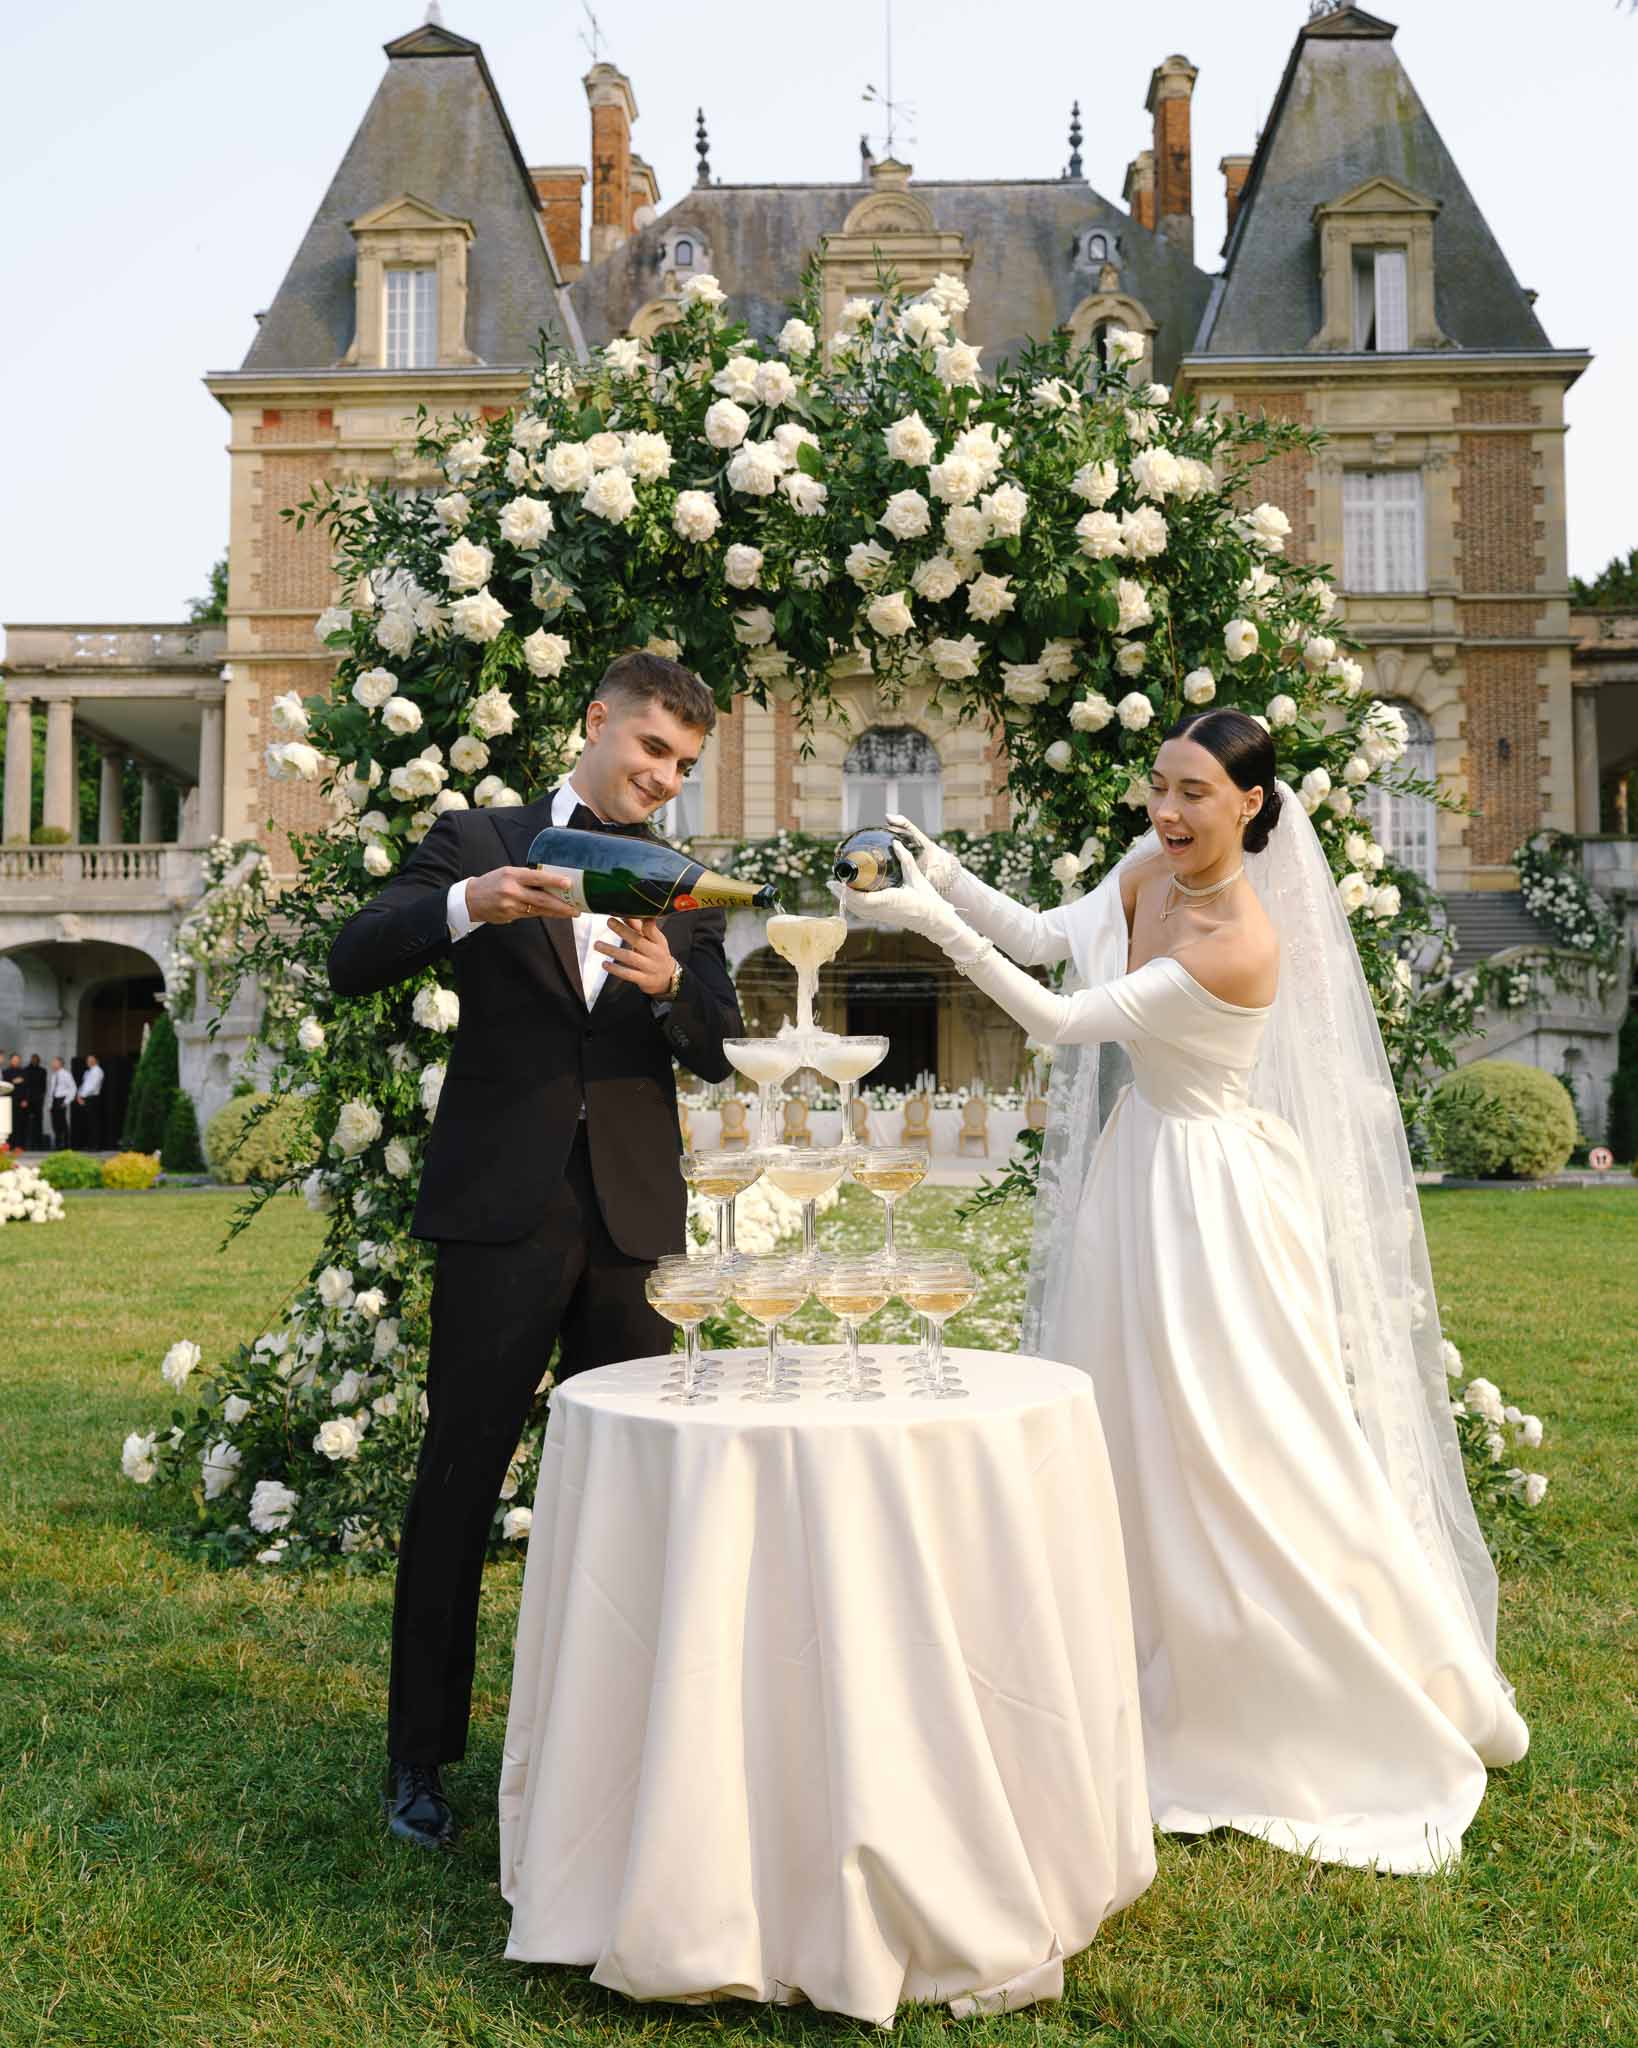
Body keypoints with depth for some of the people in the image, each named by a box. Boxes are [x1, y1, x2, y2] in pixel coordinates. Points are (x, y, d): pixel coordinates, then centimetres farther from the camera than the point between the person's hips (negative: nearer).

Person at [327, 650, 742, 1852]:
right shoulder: (480, 842, 5)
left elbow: (718, 1050, 2)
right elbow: (355, 963, -6)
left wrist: (669, 981, -20)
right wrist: (468, 905, -24)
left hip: (631, 1214, 3)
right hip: (505, 1206, -3)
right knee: (461, 1475, 3)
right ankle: (422, 1753, 17)